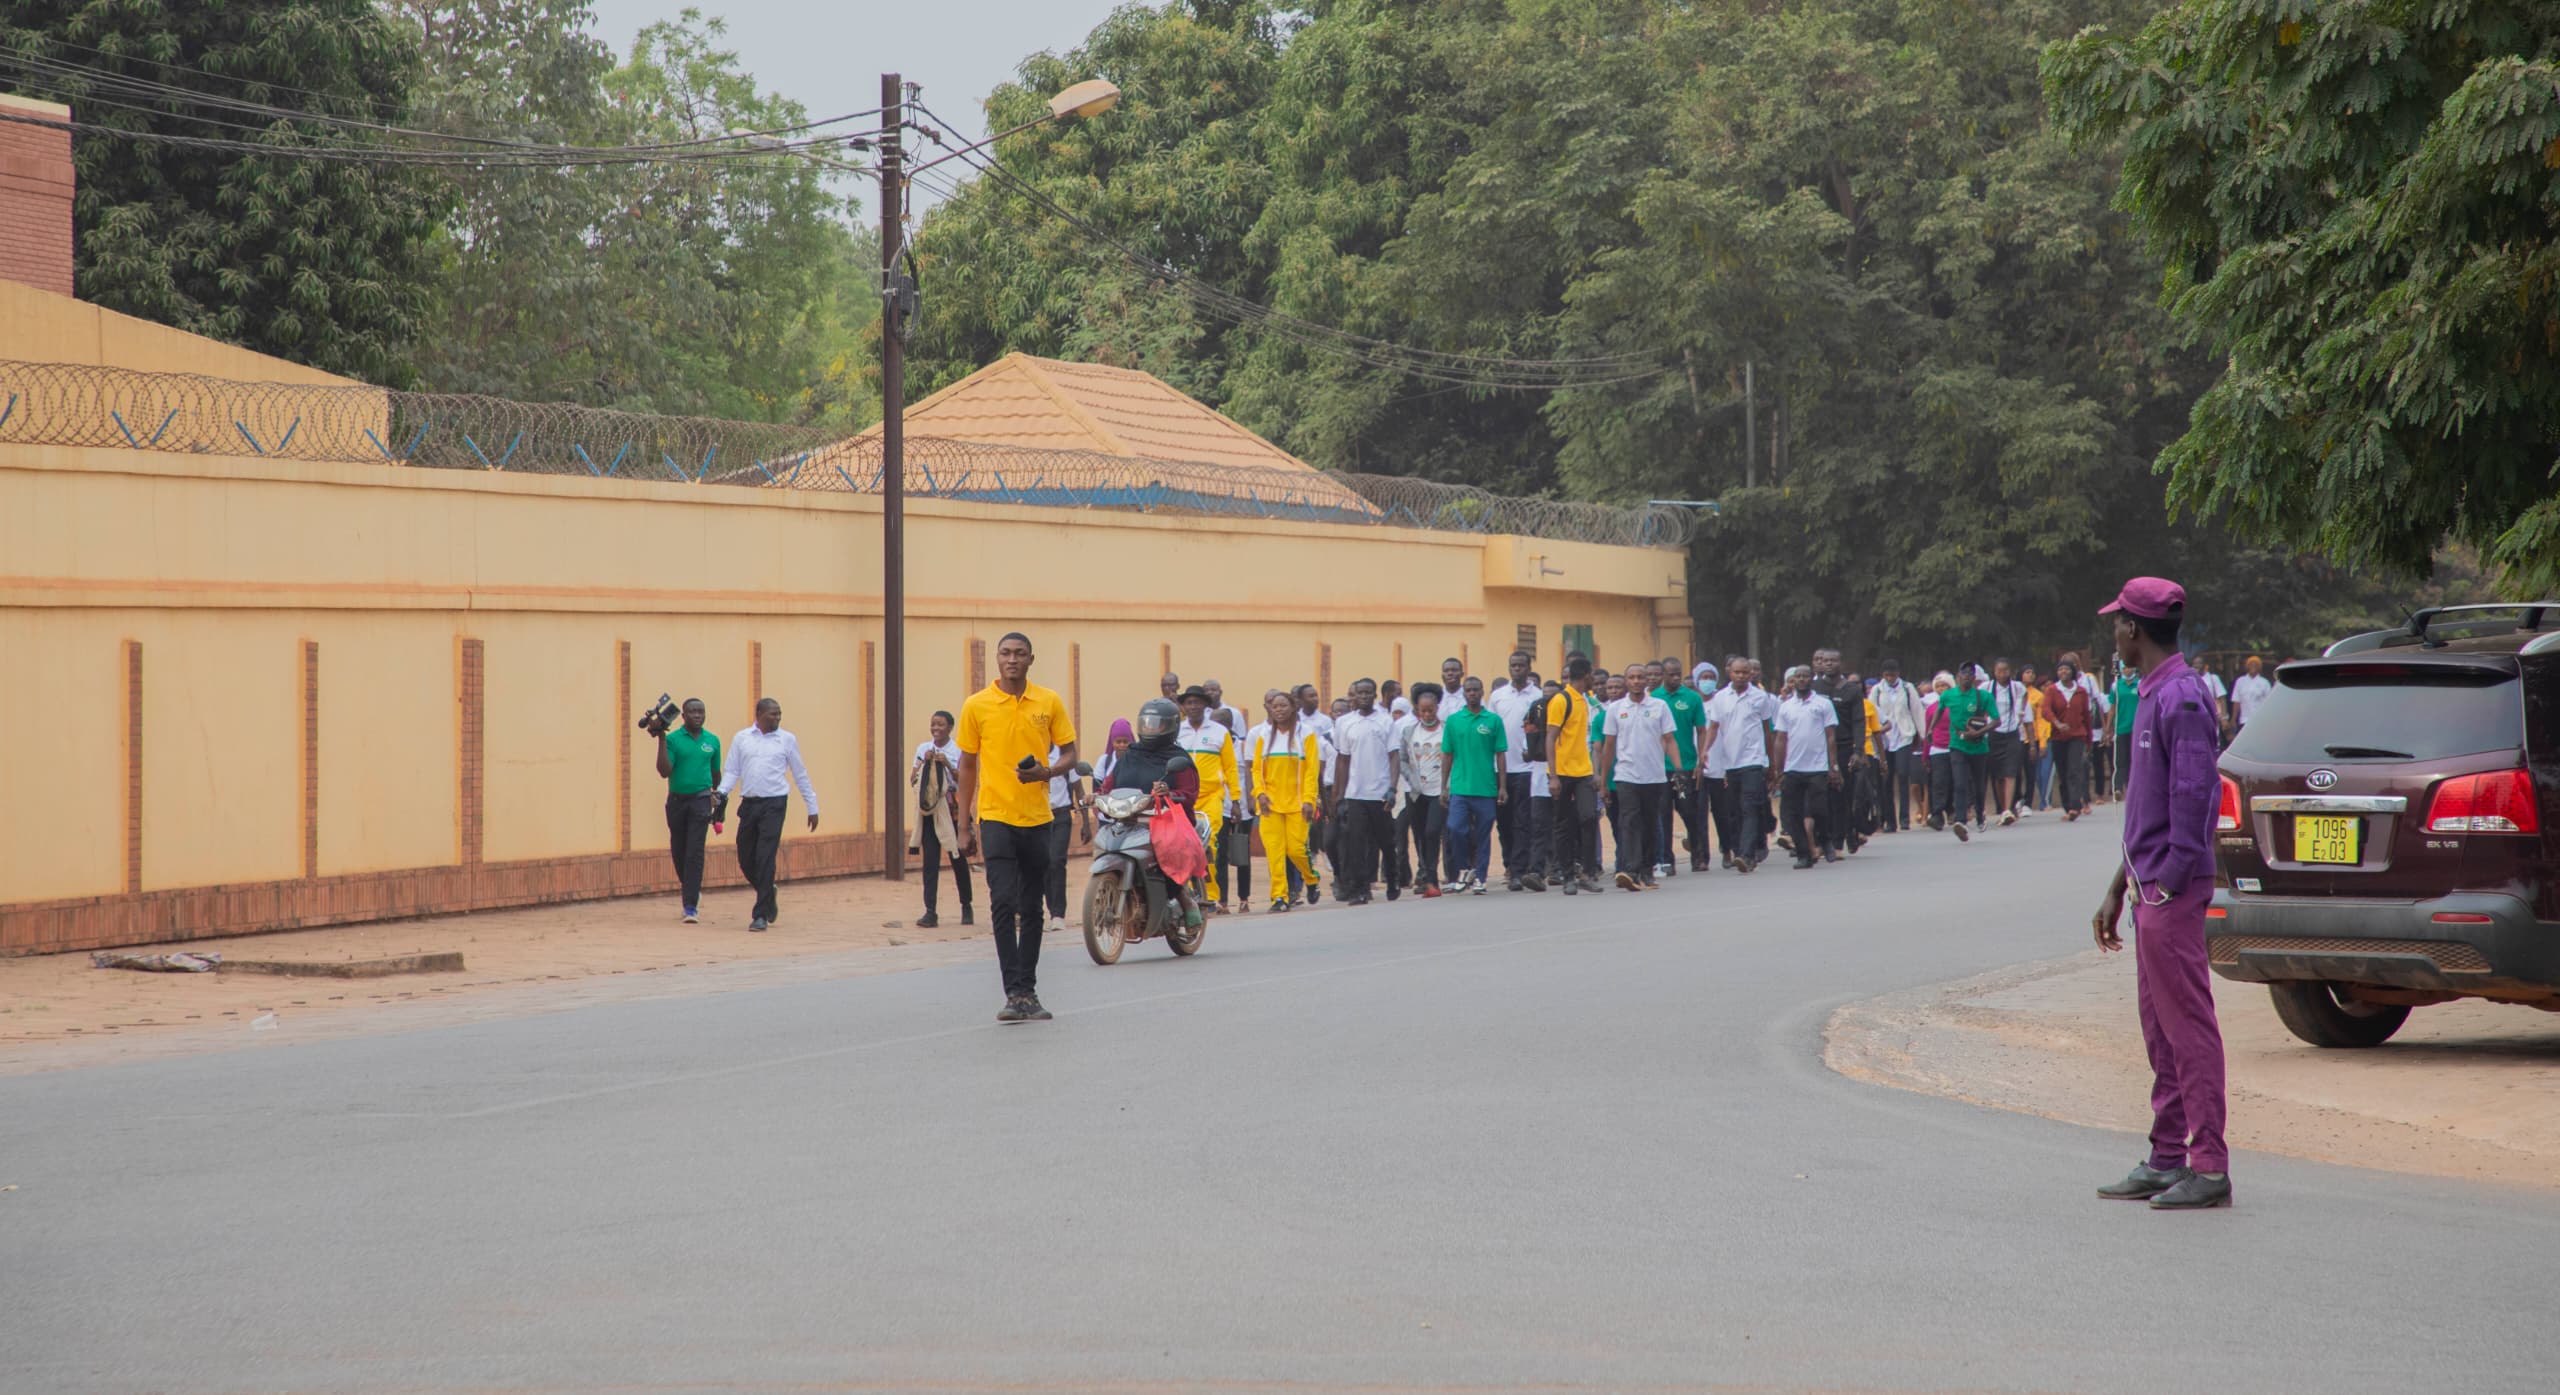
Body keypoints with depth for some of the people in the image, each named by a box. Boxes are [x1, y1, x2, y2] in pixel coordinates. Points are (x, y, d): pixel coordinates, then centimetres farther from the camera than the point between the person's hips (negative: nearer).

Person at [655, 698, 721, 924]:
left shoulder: (712, 741, 6)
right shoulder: (673, 739, -3)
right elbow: (664, 770, -13)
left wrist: (718, 800, 24)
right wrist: (661, 740, -18)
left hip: (701, 801, 0)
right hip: (677, 800, 0)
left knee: (694, 853, -10)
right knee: (678, 852, 10)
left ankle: (691, 906, -11)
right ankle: (691, 892, 35)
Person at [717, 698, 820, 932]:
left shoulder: (787, 740, 5)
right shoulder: (741, 738, 9)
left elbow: (800, 775, 10)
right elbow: (732, 771, 9)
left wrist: (812, 807, 12)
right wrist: (721, 792, -11)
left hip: (774, 803, -3)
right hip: (749, 803, 3)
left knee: (765, 859, -11)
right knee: (746, 859, 8)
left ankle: (761, 915, -6)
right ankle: (769, 898, 34)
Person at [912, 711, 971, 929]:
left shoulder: (958, 751, 1)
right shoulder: (923, 749, 10)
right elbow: (912, 780, 7)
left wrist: (948, 765, -17)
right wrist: (924, 762, -7)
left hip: (951, 810, -2)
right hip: (928, 810, 2)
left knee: (957, 859, 6)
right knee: (930, 861, -5)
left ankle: (966, 908, 22)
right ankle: (930, 912, -7)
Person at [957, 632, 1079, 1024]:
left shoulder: (1049, 702, 4)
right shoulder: (976, 706, 1)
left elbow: (1070, 754, 9)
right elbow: (967, 766, 6)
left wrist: (1046, 771, -14)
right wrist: (964, 826, 5)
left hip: (1037, 819, 2)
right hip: (995, 817, -2)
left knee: (1032, 910, 10)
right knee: (1003, 903, -13)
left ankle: (1028, 990, 20)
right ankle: (1014, 992, -13)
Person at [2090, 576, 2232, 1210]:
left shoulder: (2183, 697, -15)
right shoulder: (2153, 695, 17)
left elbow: (2192, 800, -20)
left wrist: (2166, 887, -21)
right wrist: (2118, 889, 23)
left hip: (2172, 893, -10)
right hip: (2151, 889, 10)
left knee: (2188, 1026, -8)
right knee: (2161, 1031, 14)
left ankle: (2209, 1167, -6)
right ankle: (2168, 1159, 20)